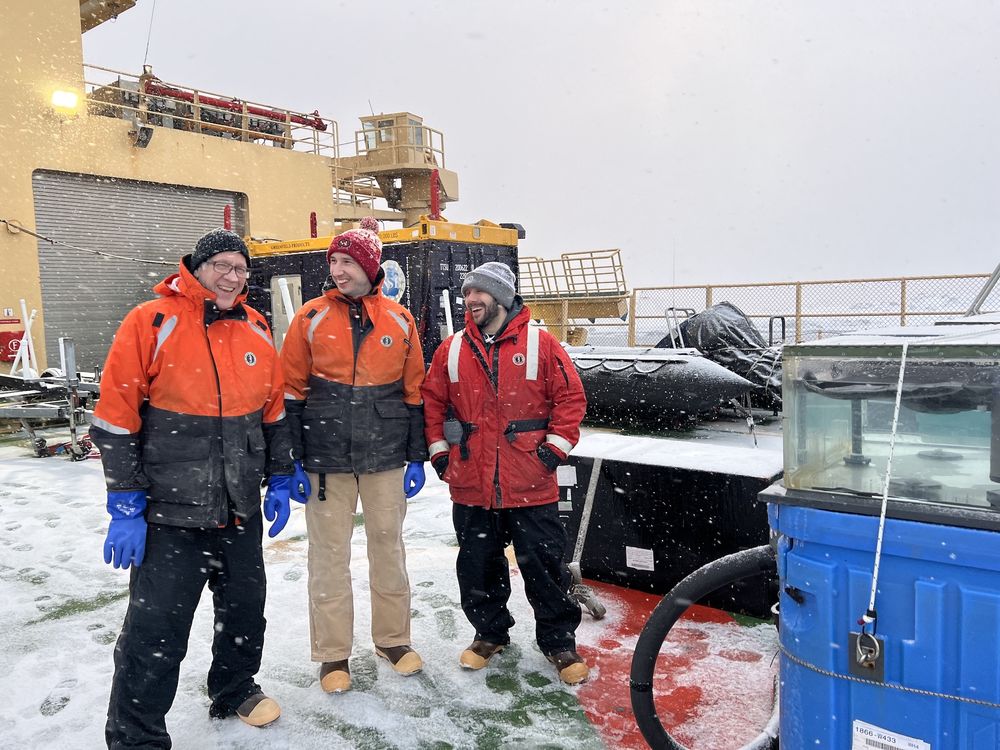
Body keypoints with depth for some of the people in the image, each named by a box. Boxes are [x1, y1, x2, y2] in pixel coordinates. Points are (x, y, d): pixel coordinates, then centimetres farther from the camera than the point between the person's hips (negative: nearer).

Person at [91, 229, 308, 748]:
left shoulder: (256, 330, 5)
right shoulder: (151, 322, -10)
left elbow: (274, 410, 14)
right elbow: (116, 419, -11)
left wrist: (280, 480, 12)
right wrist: (125, 506, -12)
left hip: (241, 509, 5)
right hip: (170, 512, -5)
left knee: (245, 609, 19)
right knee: (155, 628, 0)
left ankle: (235, 691, 42)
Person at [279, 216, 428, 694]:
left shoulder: (399, 320, 2)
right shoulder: (311, 318, -2)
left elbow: (414, 392, 7)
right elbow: (291, 392, 0)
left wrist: (417, 457, 4)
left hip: (385, 456, 1)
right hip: (325, 457, -1)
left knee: (388, 546, 12)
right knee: (329, 555, 6)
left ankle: (392, 638, 30)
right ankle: (333, 653, 22)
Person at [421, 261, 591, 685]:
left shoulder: (540, 344, -4)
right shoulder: (452, 350, 5)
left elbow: (571, 396, -2)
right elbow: (432, 401, 13)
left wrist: (555, 447, -6)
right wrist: (438, 450, 6)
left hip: (531, 487, -3)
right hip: (471, 487, 3)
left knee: (543, 566, 7)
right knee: (478, 567, 14)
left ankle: (558, 641, 25)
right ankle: (490, 633, 35)